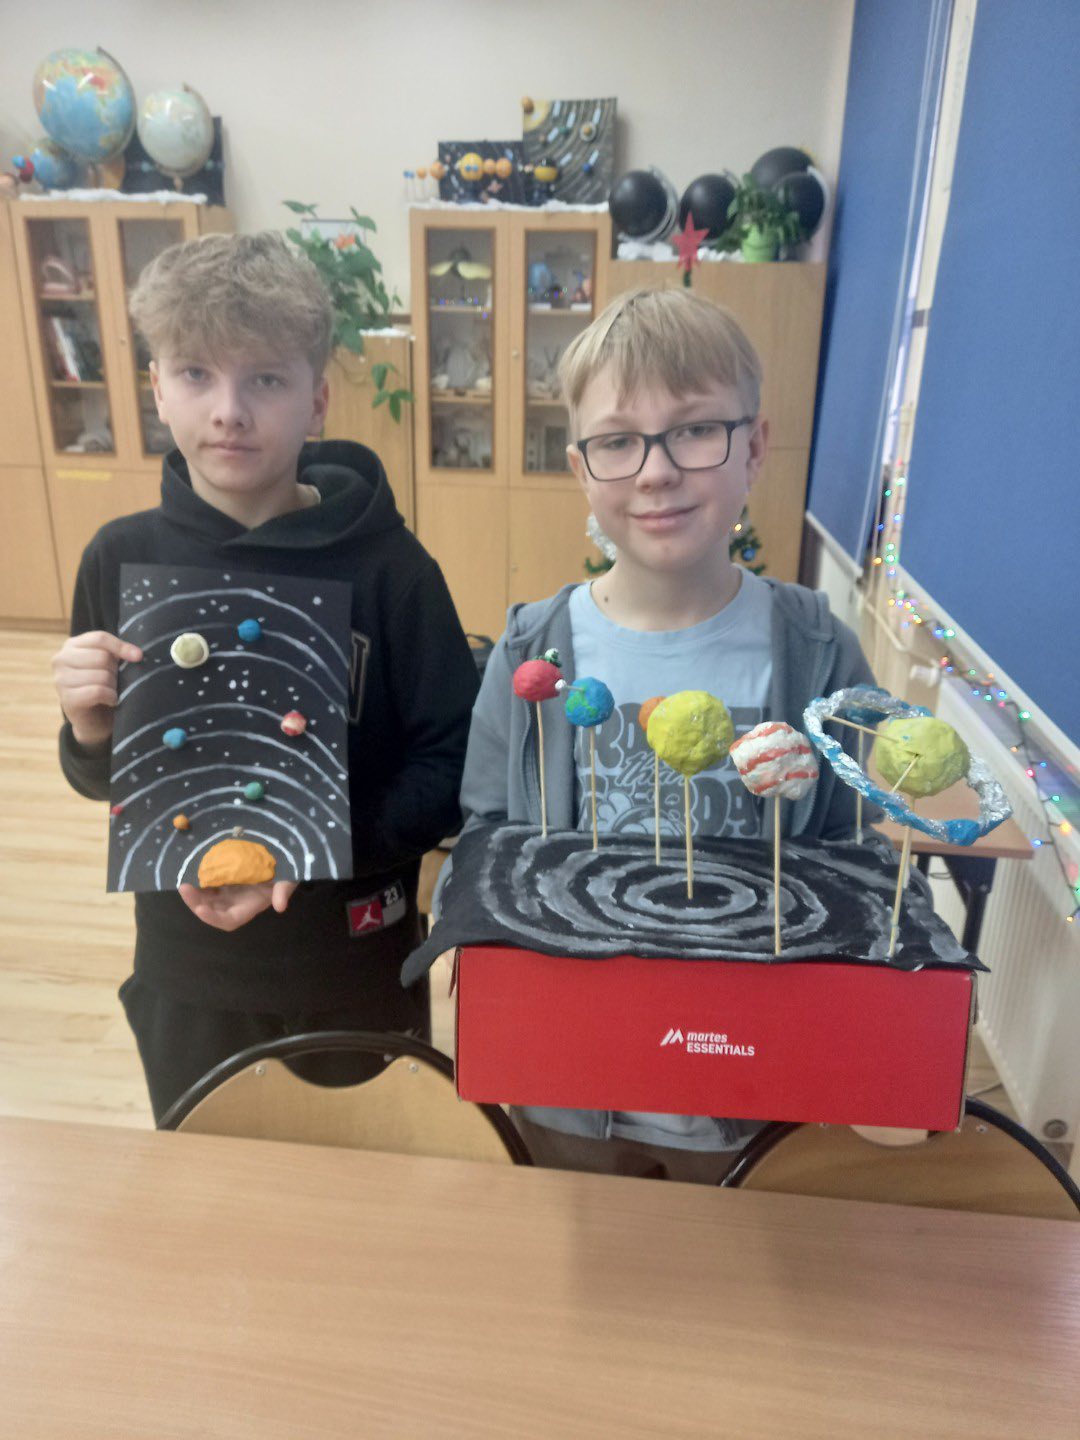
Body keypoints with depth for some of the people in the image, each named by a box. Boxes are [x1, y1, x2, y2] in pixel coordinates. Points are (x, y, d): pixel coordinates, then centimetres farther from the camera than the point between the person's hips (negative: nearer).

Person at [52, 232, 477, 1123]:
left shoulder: (387, 566, -17)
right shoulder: (121, 559, -7)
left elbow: (454, 767, -13)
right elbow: (102, 781, 4)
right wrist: (91, 729, -18)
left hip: (356, 966, -2)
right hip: (187, 965, 3)